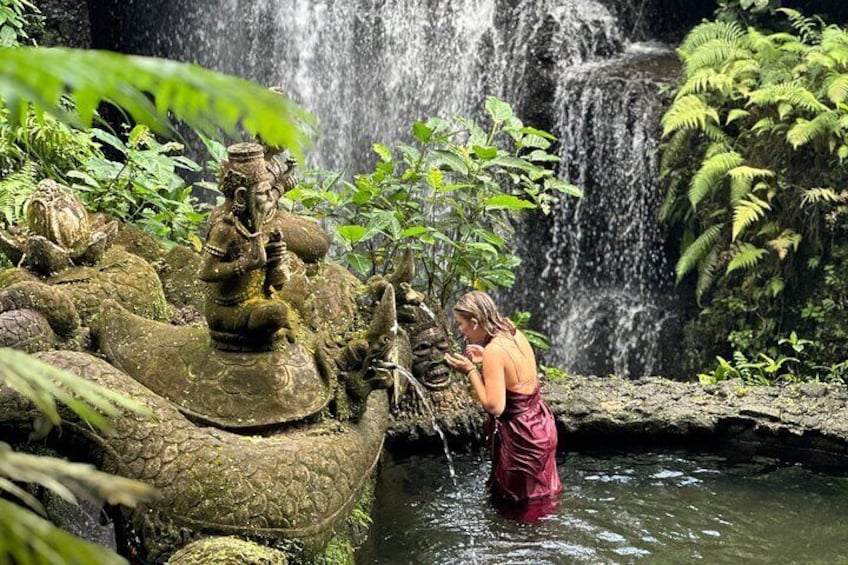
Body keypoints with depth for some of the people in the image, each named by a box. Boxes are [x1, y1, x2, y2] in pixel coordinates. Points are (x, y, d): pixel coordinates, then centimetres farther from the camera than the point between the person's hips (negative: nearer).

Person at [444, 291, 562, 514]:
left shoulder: (494, 350, -24)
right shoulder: (515, 335, 0)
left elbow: (494, 406, -26)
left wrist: (470, 371, -17)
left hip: (521, 436, -9)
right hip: (541, 426, 9)